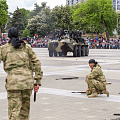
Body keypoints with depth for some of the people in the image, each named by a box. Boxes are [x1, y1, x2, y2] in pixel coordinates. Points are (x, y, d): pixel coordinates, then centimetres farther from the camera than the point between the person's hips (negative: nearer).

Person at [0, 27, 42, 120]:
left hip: (13, 82, -3)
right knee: (25, 110, 17)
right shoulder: (27, 47, 13)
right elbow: (37, 63, 8)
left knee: (14, 112, -3)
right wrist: (37, 81, 10)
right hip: (28, 81, 3)